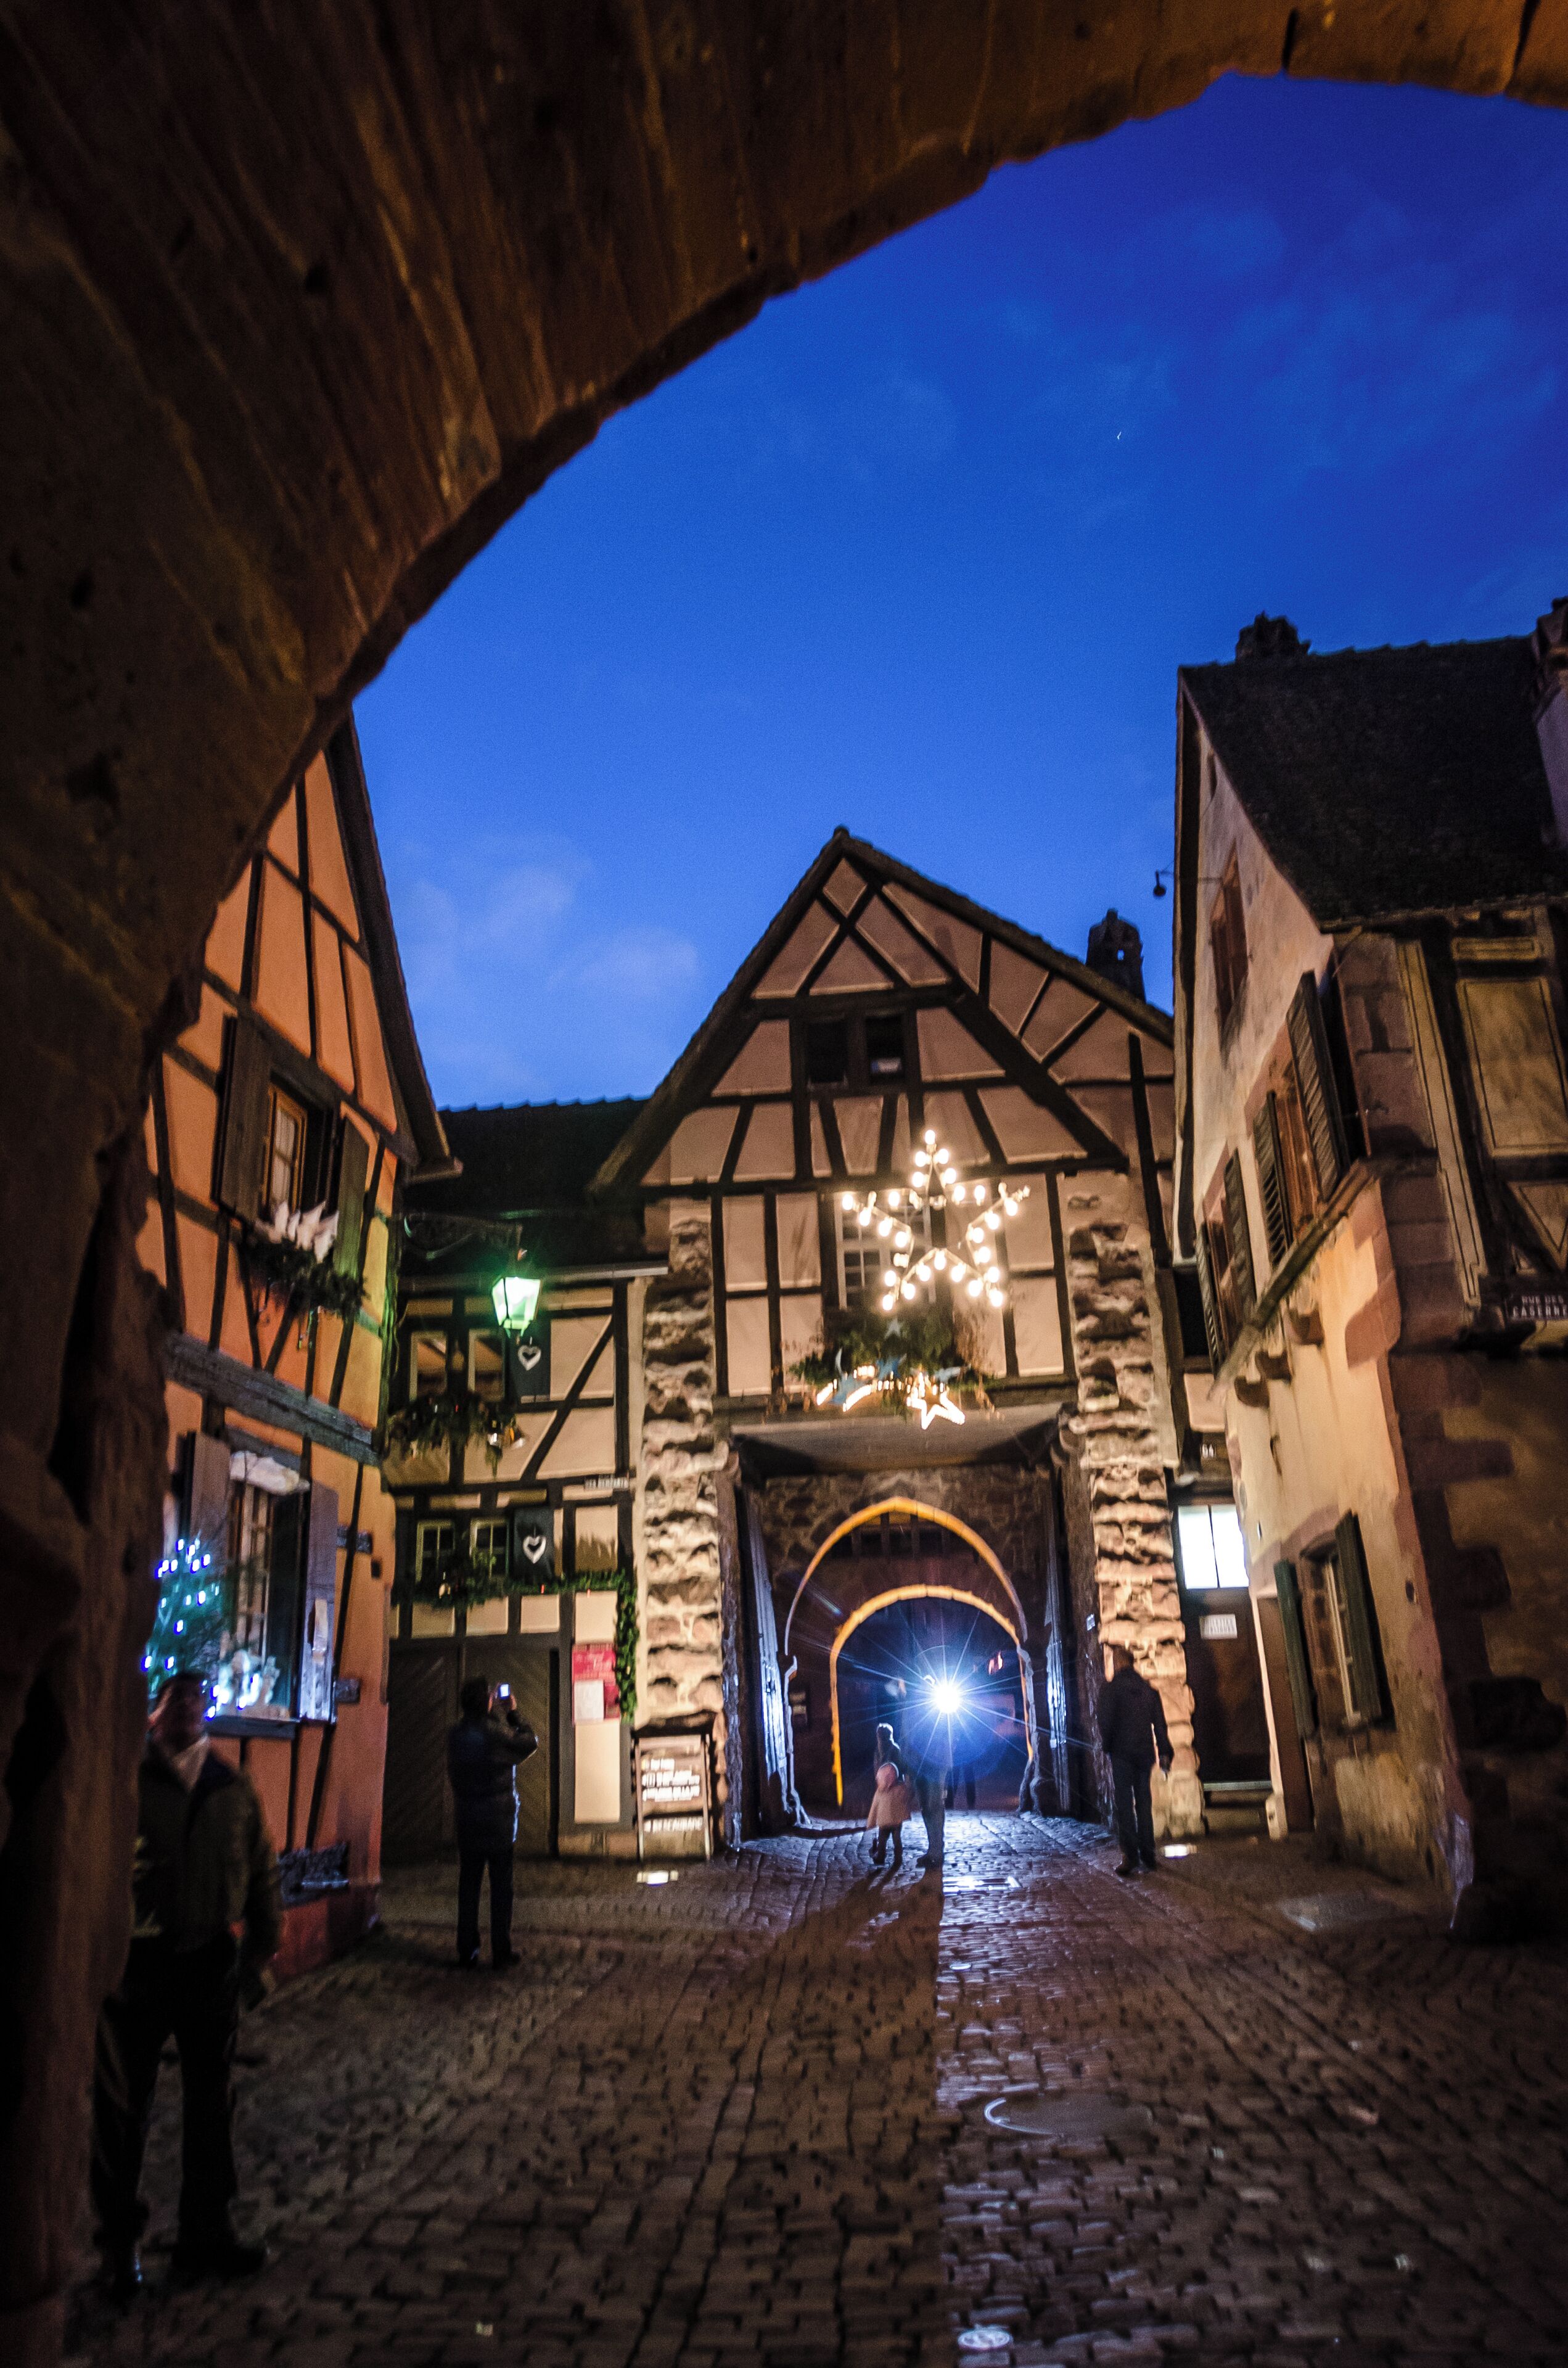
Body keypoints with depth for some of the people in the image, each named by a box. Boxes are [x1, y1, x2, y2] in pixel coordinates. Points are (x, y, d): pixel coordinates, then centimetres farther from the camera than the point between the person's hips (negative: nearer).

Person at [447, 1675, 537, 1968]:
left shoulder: (455, 1735, -1)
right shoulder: (496, 1732, -17)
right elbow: (530, 1743, -2)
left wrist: (504, 1716, 14)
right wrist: (513, 1713, 7)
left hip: (467, 1823, 4)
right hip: (499, 1823, -4)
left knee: (468, 1887, 10)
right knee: (501, 1888, 5)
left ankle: (467, 1953, 13)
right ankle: (501, 1952, 9)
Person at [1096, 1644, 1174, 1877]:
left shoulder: (1111, 1689, -6)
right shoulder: (1148, 1689, 10)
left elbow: (1106, 1722, -10)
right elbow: (1160, 1724, 7)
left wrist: (1106, 1746, 6)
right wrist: (1165, 1753, 8)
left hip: (1121, 1753, -5)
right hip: (1144, 1753, 5)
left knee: (1124, 1804, -3)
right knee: (1144, 1803, 12)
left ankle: (1131, 1857, -9)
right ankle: (1148, 1855, 11)